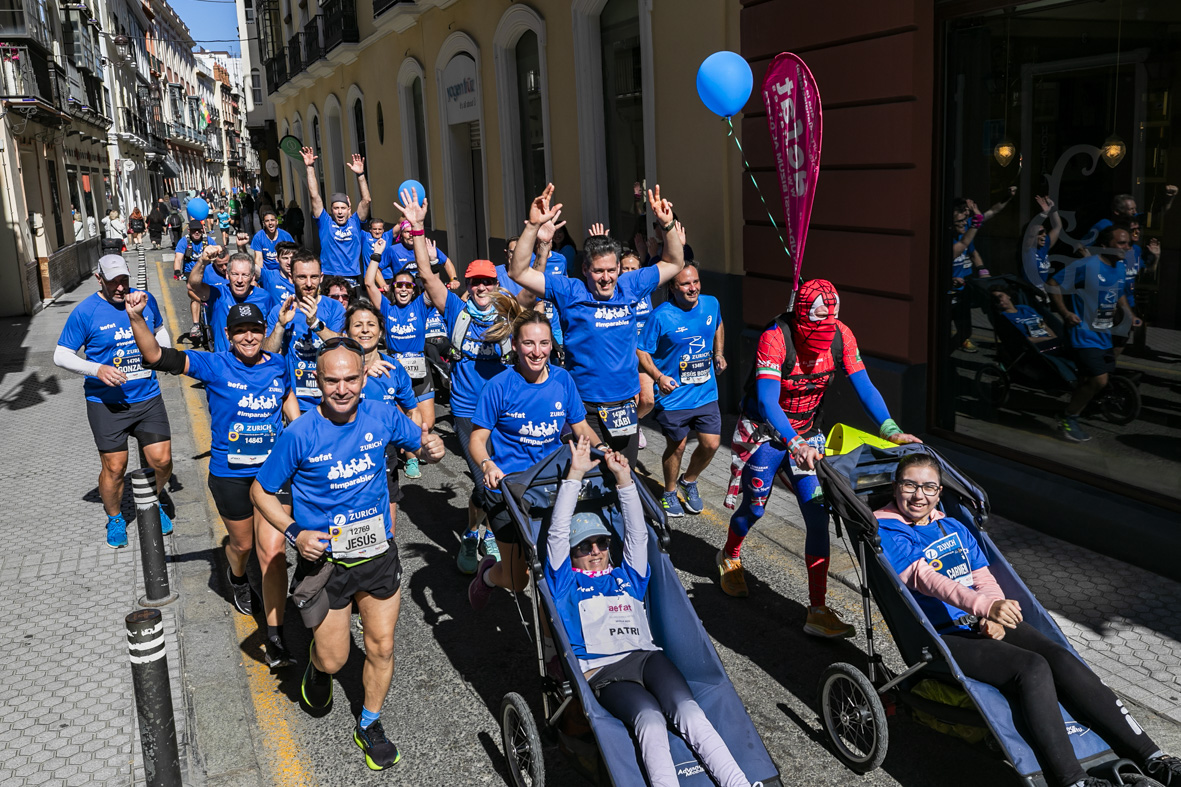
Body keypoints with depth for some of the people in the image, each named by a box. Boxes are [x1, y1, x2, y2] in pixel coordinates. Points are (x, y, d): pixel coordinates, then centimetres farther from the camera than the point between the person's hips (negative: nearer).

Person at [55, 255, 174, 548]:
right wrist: (97, 369, -20)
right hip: (107, 403, -3)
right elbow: (61, 355, -4)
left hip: (147, 397, 3)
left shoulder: (146, 300, 1)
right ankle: (115, 518, 29)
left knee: (162, 461, 0)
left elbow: (160, 330, 20)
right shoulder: (85, 312, -9)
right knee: (114, 468, 3)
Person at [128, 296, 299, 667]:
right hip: (229, 474, -1)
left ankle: (274, 637, 3)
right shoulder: (215, 366, -10)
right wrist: (136, 318, -36)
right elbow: (157, 356, -20)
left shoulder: (278, 366, 0)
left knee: (273, 551, -5)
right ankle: (237, 578, 57)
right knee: (243, 544, 18)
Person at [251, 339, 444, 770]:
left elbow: (423, 445, 6)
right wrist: (294, 532, -18)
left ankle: (369, 726, 36)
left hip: (378, 552, 2)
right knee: (334, 660, 9)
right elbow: (261, 491, -5)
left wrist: (432, 449, -19)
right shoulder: (299, 435, -16)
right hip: (324, 560, -2)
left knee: (381, 648, 11)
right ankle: (317, 668, 46)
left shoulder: (382, 416, -10)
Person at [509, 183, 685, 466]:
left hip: (626, 406, 4)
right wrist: (533, 226, -22)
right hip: (588, 409, -4)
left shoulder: (629, 287, 4)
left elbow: (674, 264, 14)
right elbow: (519, 273, -13)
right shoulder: (570, 292, -6)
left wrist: (668, 225, 0)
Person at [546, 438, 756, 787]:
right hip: (602, 672, -3)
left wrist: (624, 479, 18)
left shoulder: (626, 577, 30)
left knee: (687, 710, -28)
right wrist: (575, 475, 11)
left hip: (646, 657, 3)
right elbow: (557, 533, 12)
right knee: (650, 720, -34)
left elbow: (637, 532, 24)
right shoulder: (566, 584, 20)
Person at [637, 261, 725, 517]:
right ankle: (669, 493, 34)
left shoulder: (711, 304, -1)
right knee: (677, 447, 8)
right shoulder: (661, 315, -17)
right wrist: (658, 377, -22)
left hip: (706, 393, 4)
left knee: (711, 444, 5)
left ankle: (689, 482, 34)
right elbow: (642, 351, -10)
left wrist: (718, 354, 12)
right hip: (674, 395, -4)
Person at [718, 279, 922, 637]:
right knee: (754, 507, 9)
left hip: (807, 433, 4)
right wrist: (795, 444, -51)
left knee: (818, 514, -7)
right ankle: (729, 557, 45)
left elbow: (863, 386, -15)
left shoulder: (841, 336, -14)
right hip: (766, 432, -4)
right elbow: (767, 401, -37)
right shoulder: (775, 339, -29)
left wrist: (891, 430, -29)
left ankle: (817, 611, -3)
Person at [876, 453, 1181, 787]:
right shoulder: (888, 534, -4)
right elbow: (927, 578, -19)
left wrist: (996, 616, -8)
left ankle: (1152, 758, -17)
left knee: (1061, 659, -17)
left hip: (986, 623, 6)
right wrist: (986, 606, -33)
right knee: (1032, 668, -27)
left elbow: (984, 580, 15)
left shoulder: (955, 529, 20)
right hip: (942, 637, -6)